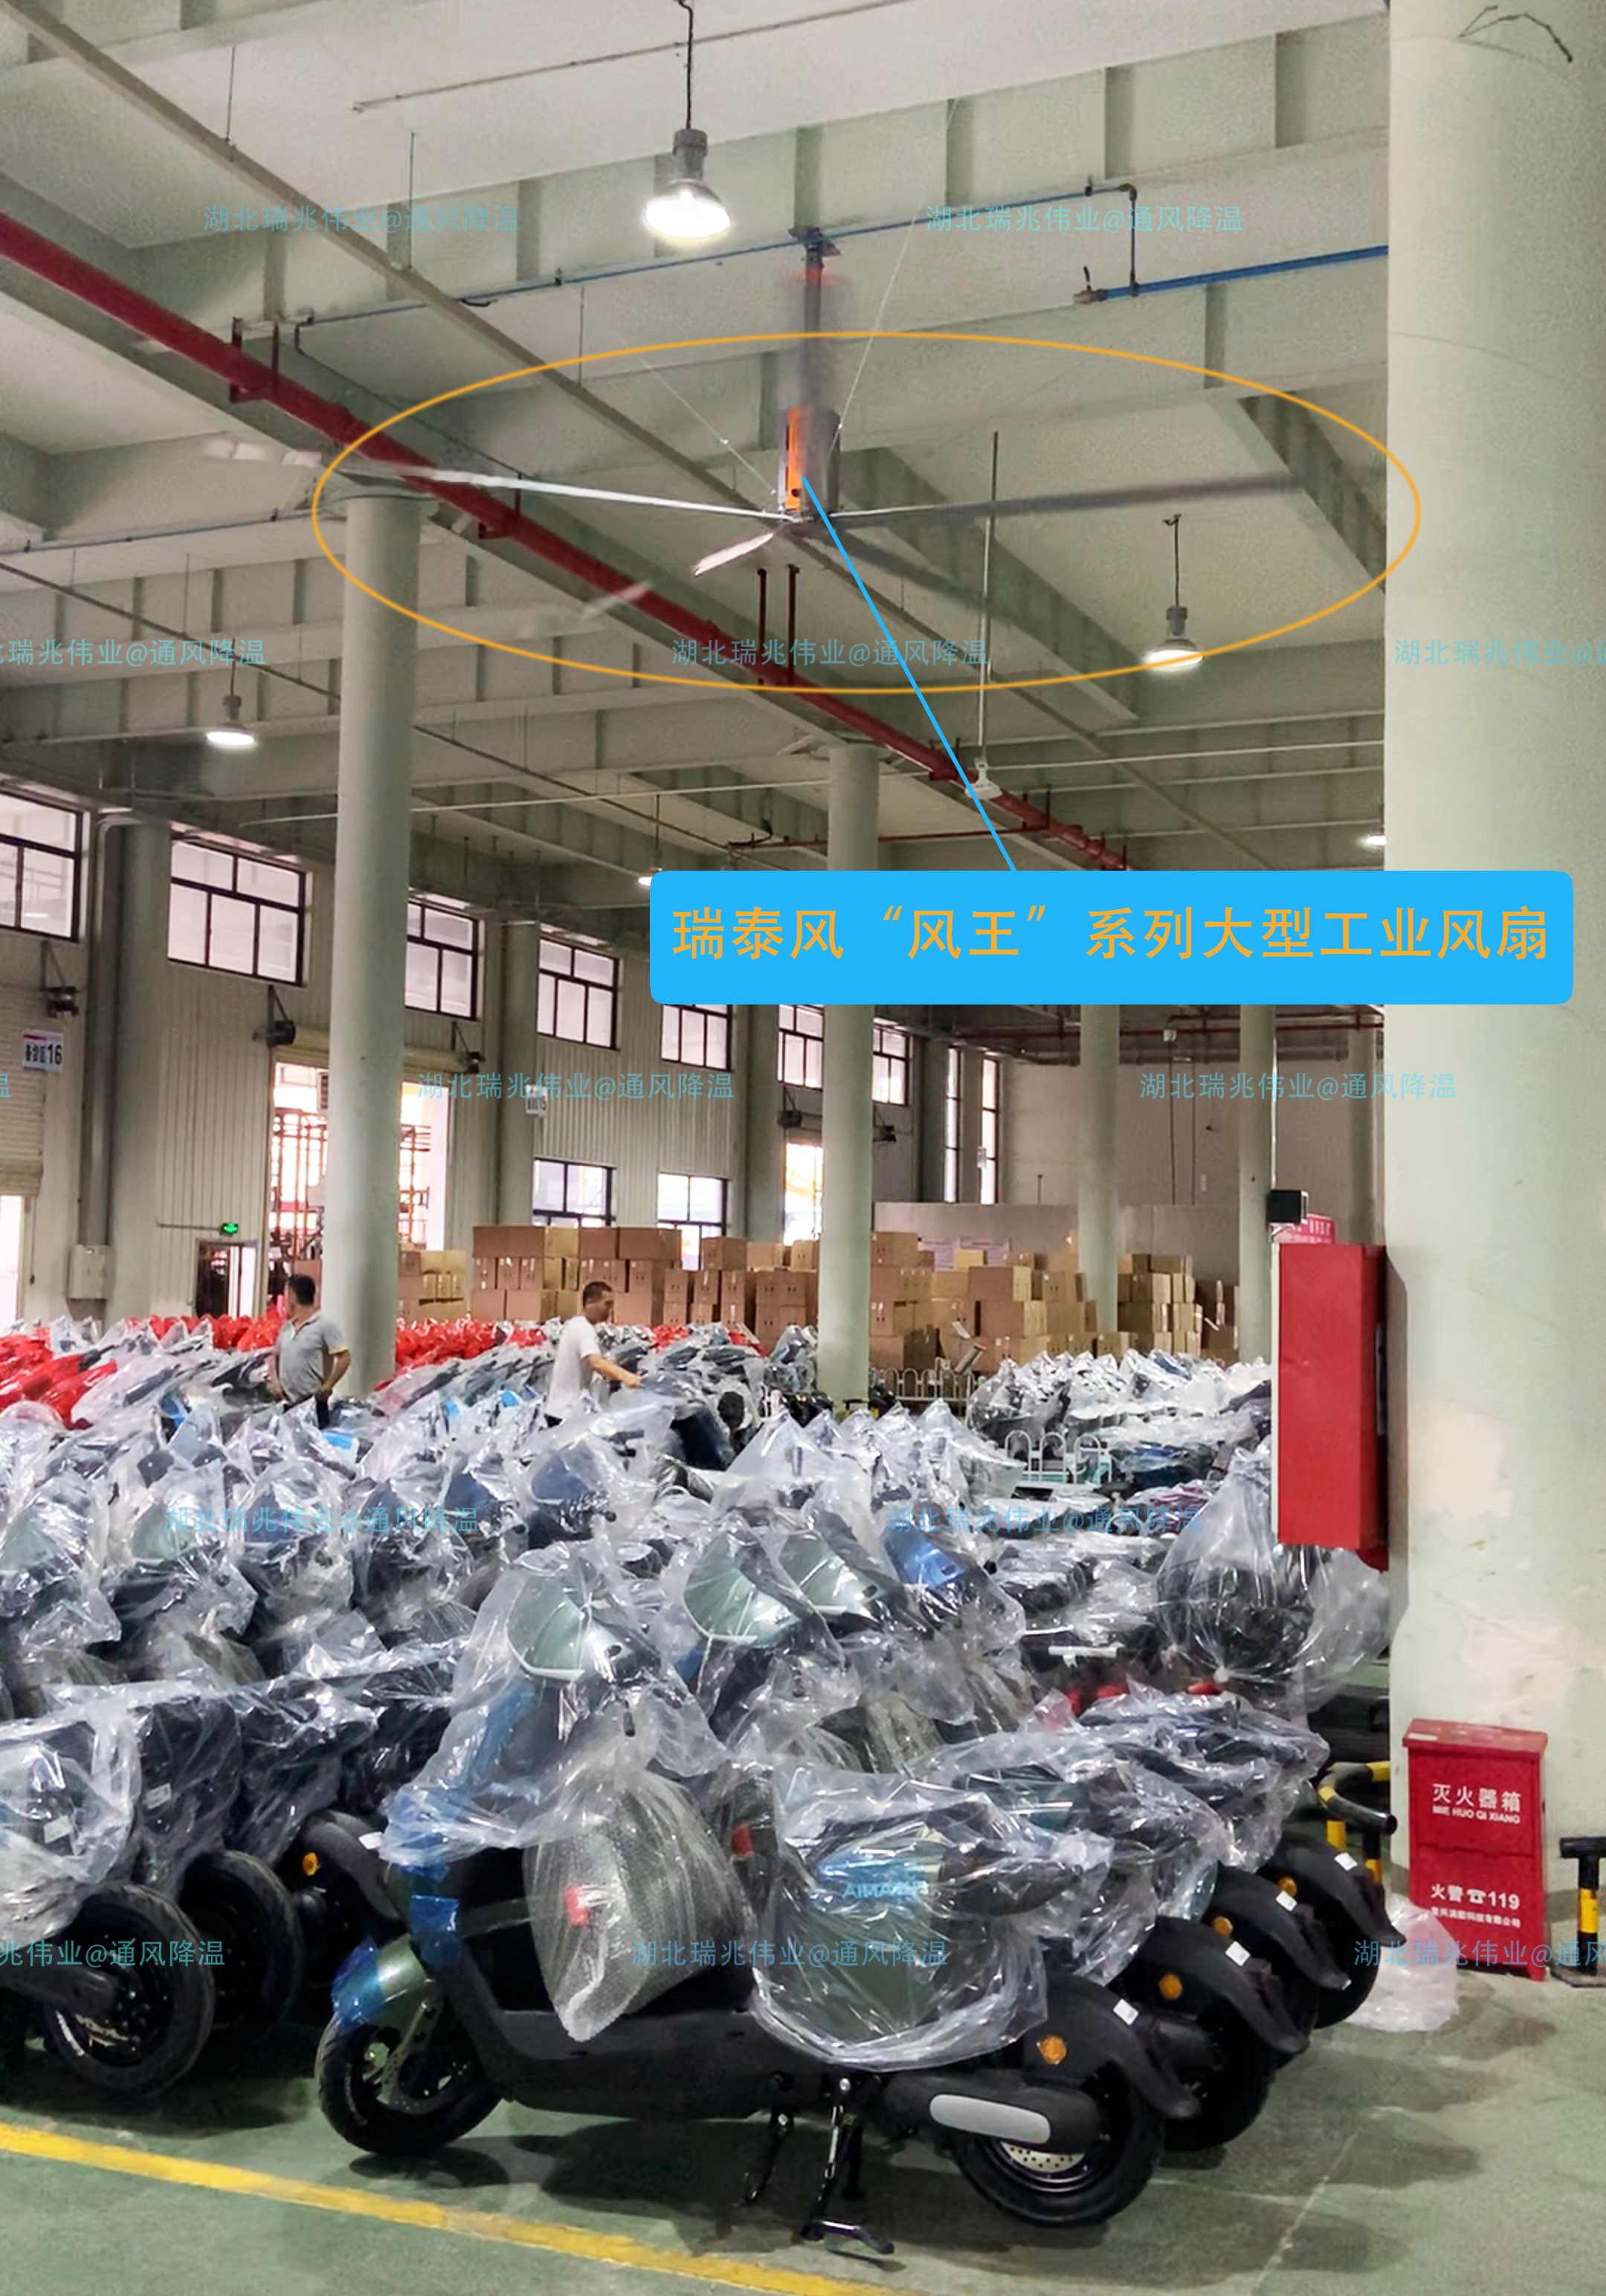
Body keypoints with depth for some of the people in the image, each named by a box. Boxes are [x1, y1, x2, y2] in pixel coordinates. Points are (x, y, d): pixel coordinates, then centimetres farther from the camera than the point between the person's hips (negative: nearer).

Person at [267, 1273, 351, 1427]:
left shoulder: (323, 1325, -8)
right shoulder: (286, 1327, 14)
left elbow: (345, 1358, -10)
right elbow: (275, 1357, 23)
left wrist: (327, 1387, -13)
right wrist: (274, 1380, 5)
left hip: (313, 1403, -7)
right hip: (287, 1403, 7)